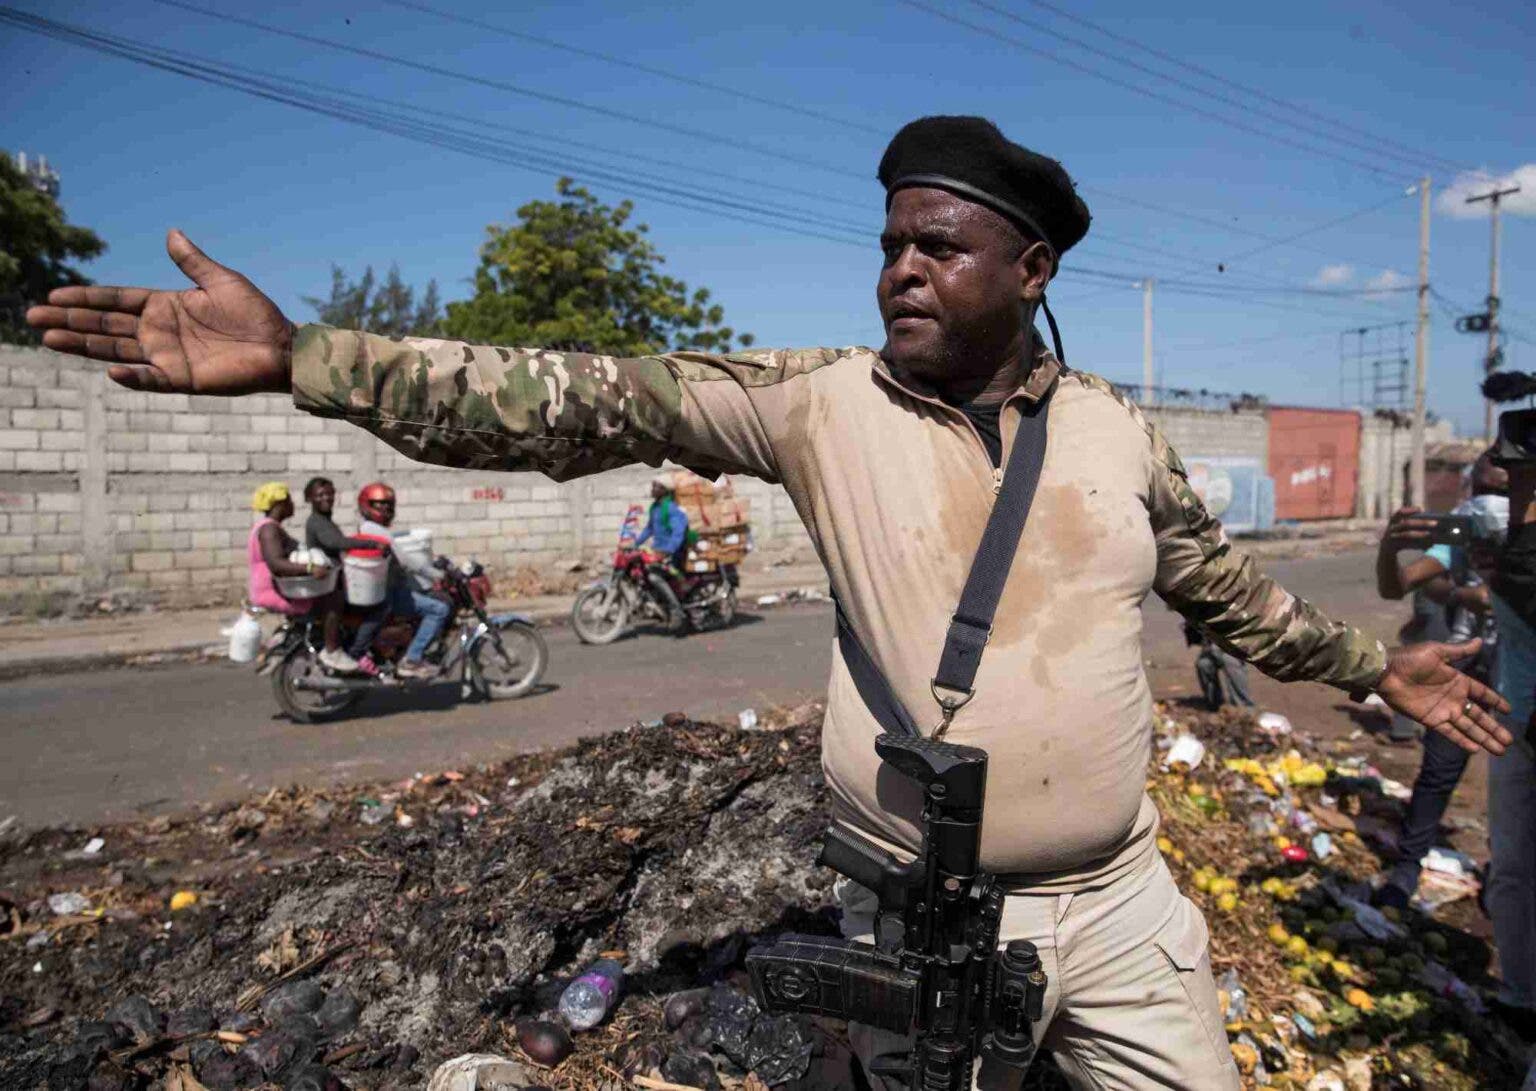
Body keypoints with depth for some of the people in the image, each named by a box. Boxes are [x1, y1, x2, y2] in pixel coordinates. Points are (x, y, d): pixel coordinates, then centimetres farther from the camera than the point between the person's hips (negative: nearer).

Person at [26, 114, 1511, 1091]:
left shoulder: (1113, 427, -2)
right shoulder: (821, 404, -12)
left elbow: (1222, 584, 13)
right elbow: (585, 404, -18)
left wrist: (1372, 667, 20)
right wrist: (300, 358, -22)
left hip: (1124, 898, 3)